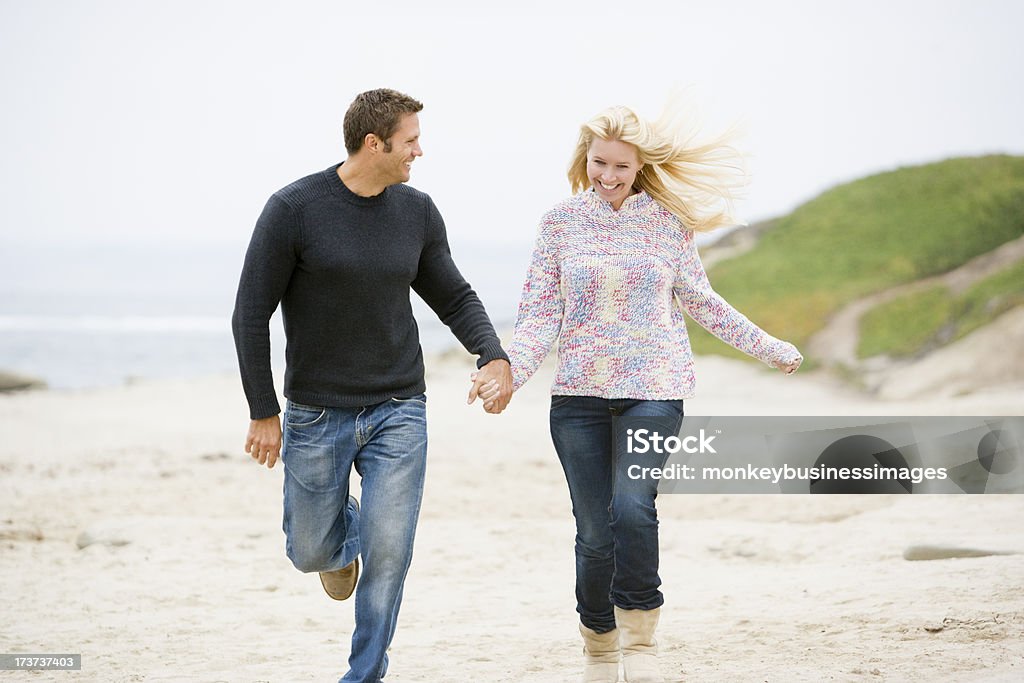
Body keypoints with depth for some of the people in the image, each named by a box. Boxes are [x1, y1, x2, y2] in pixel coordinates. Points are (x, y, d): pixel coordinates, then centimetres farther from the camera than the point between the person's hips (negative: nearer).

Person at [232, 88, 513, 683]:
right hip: (315, 415, -2)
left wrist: (494, 355, -8)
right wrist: (263, 412, -8)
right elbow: (251, 314, -7)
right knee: (311, 553, 10)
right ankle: (342, 536, 46)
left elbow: (454, 297, 11)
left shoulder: (418, 213, 0)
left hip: (398, 411, 2)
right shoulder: (294, 209, -12)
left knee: (389, 553, -7)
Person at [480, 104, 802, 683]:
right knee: (595, 530, 1)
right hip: (580, 394, 1)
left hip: (653, 389, -1)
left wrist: (769, 348, 22)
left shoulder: (667, 221, 4)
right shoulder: (562, 221, 4)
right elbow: (541, 313, 2)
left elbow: (700, 300, 16)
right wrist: (508, 371, -15)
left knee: (632, 507, -22)